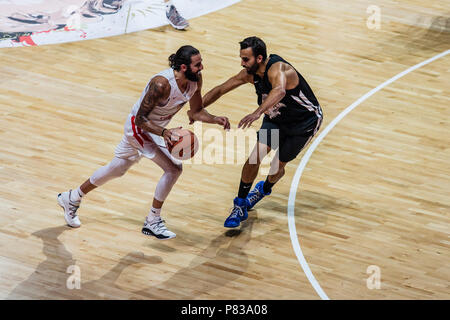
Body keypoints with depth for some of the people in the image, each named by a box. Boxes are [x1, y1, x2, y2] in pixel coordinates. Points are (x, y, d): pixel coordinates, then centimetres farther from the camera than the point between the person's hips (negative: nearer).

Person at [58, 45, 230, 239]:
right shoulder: (161, 84, -35)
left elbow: (196, 112, 4)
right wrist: (164, 132, -44)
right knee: (173, 168, -17)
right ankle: (152, 222, -4)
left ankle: (71, 199, 40)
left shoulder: (195, 79, -12)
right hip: (138, 127, -8)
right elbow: (141, 118, -29)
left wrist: (215, 120, -15)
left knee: (116, 169, 22)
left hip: (151, 129, 8)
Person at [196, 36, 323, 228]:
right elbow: (220, 90, -3)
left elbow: (280, 90, -61)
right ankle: (240, 207, -1)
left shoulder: (277, 69, -38)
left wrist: (257, 113, -74)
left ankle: (265, 189, 40)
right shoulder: (250, 74, -15)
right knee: (255, 156, -13)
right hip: (276, 118, 6)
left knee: (278, 166, 3)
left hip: (305, 122, -5)